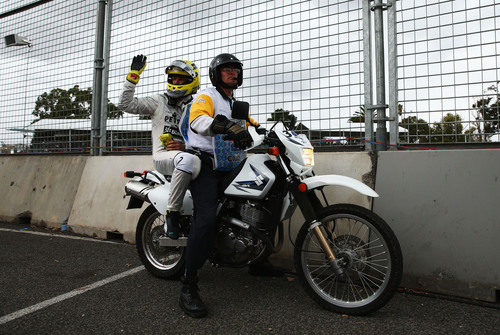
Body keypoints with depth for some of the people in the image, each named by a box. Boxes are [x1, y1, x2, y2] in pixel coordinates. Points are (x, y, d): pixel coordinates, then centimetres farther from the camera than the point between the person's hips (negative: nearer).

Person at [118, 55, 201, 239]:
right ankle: (172, 214, -29)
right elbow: (126, 104, 5)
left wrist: (184, 146, -6)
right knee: (188, 160, -38)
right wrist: (133, 75, 0)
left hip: (185, 154, 4)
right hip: (163, 156, -4)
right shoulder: (159, 101, 15)